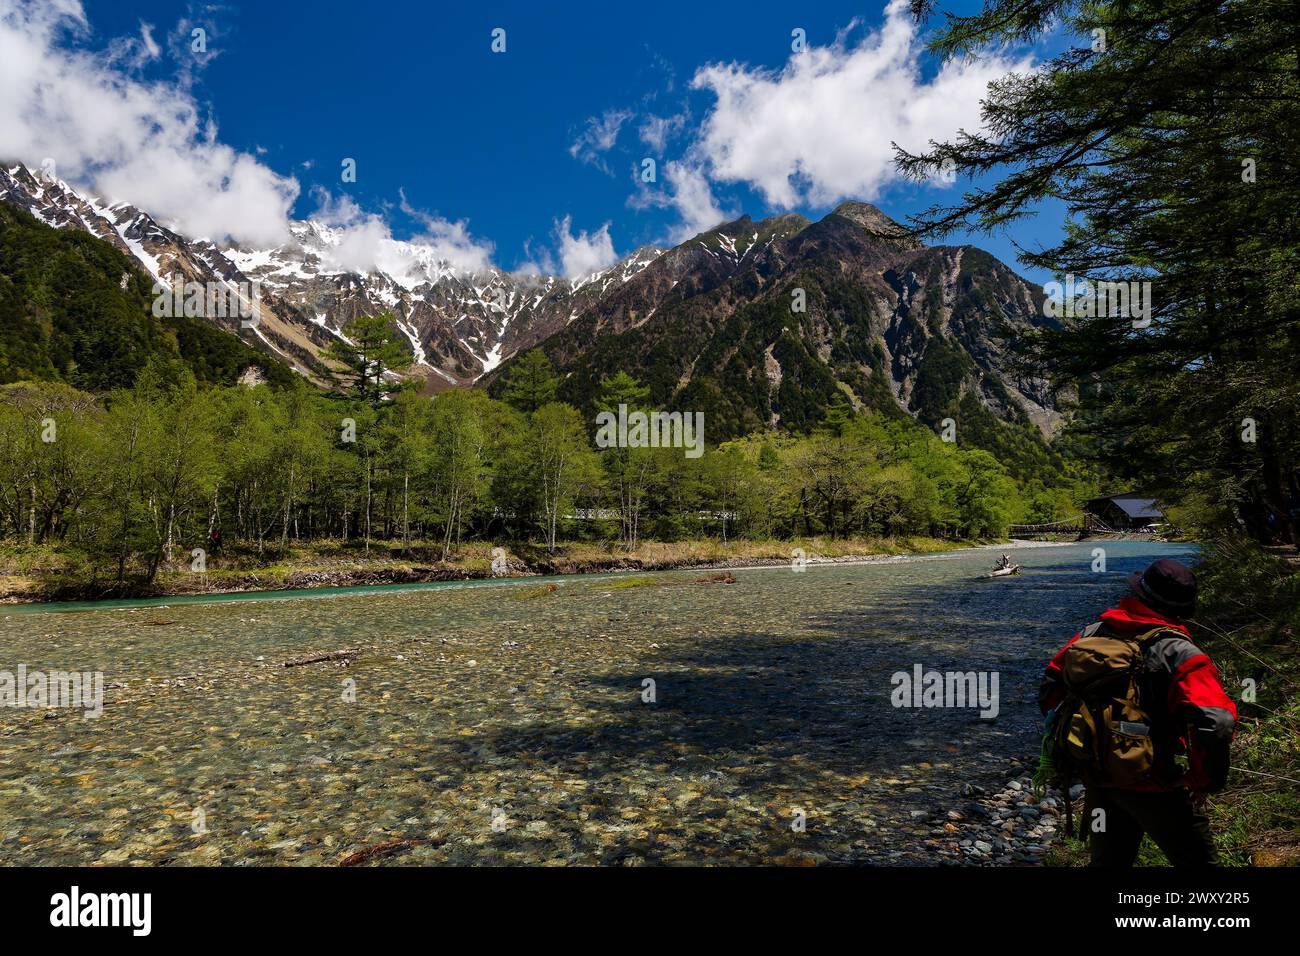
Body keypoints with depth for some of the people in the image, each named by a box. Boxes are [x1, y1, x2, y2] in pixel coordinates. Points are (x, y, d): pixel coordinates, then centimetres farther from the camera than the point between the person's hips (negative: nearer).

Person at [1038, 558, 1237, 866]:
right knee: (1196, 859, 17)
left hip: (1098, 780, 5)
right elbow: (1215, 725, -28)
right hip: (1157, 788, -5)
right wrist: (1203, 784, -12)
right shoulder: (1179, 654, -18)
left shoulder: (1091, 634, -2)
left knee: (1107, 860, 21)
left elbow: (1050, 694, 5)